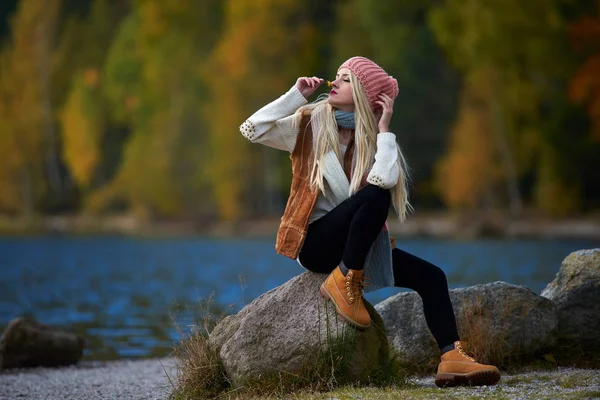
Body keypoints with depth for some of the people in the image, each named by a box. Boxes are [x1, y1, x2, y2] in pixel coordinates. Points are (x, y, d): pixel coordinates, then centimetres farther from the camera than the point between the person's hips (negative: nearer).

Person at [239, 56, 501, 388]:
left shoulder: (371, 138, 3)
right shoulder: (309, 123, -1)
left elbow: (386, 179, -19)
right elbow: (252, 130, -15)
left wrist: (384, 128, -12)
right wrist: (296, 95, -13)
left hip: (357, 246, 5)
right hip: (314, 240, -5)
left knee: (430, 276, -8)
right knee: (375, 195, -31)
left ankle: (451, 359, -14)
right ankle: (342, 283, -20)